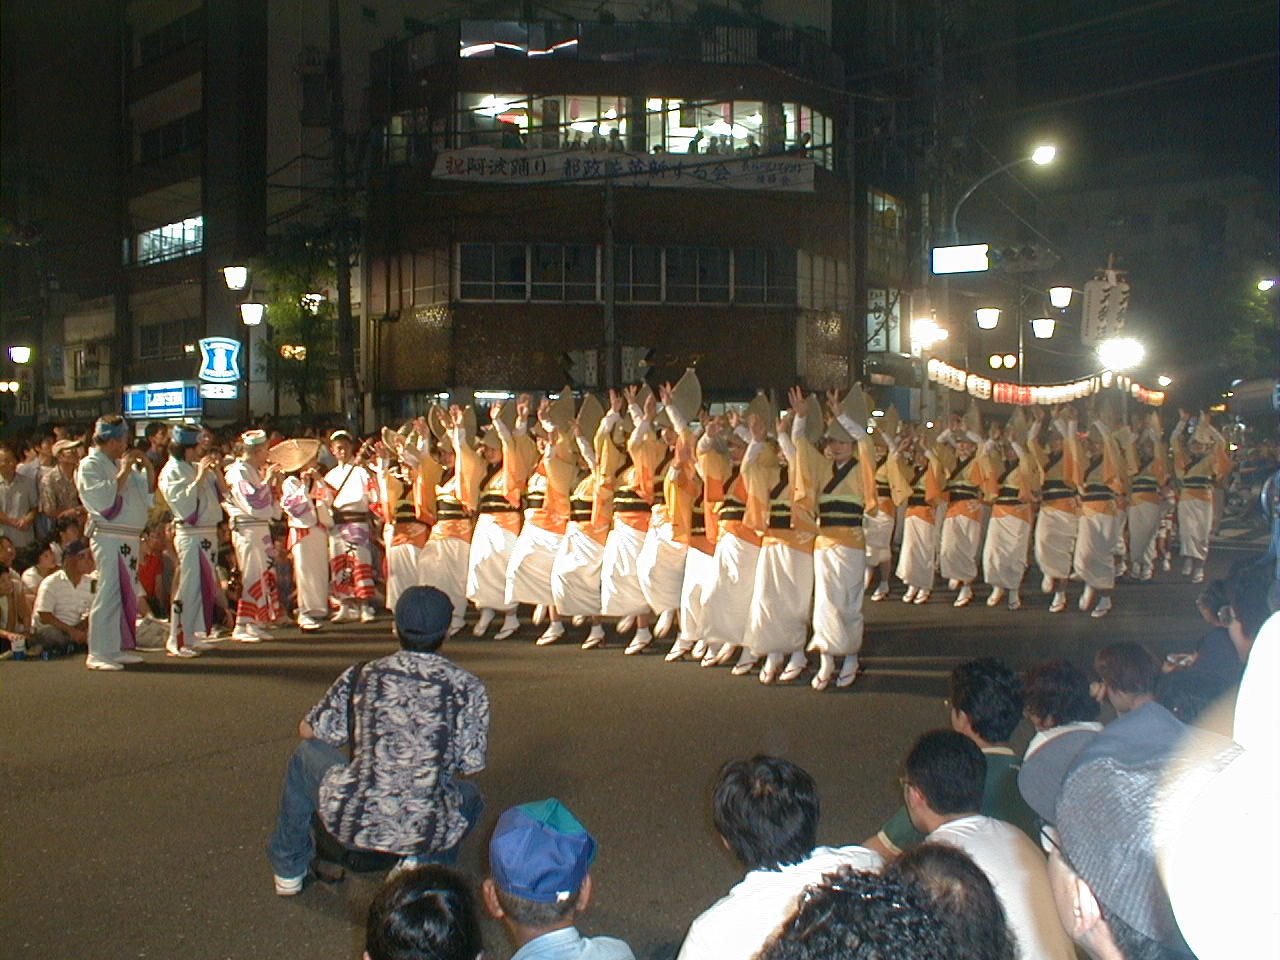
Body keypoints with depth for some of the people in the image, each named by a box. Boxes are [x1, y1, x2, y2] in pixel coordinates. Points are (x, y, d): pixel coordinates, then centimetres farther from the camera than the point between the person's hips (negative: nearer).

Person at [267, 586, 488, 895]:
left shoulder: (361, 676, 4)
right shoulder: (468, 687, 0)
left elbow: (309, 731, 17)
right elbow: (469, 766, 6)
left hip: (353, 823, 1)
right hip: (428, 833, 0)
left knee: (306, 754, 29)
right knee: (469, 796, 35)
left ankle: (289, 868, 36)